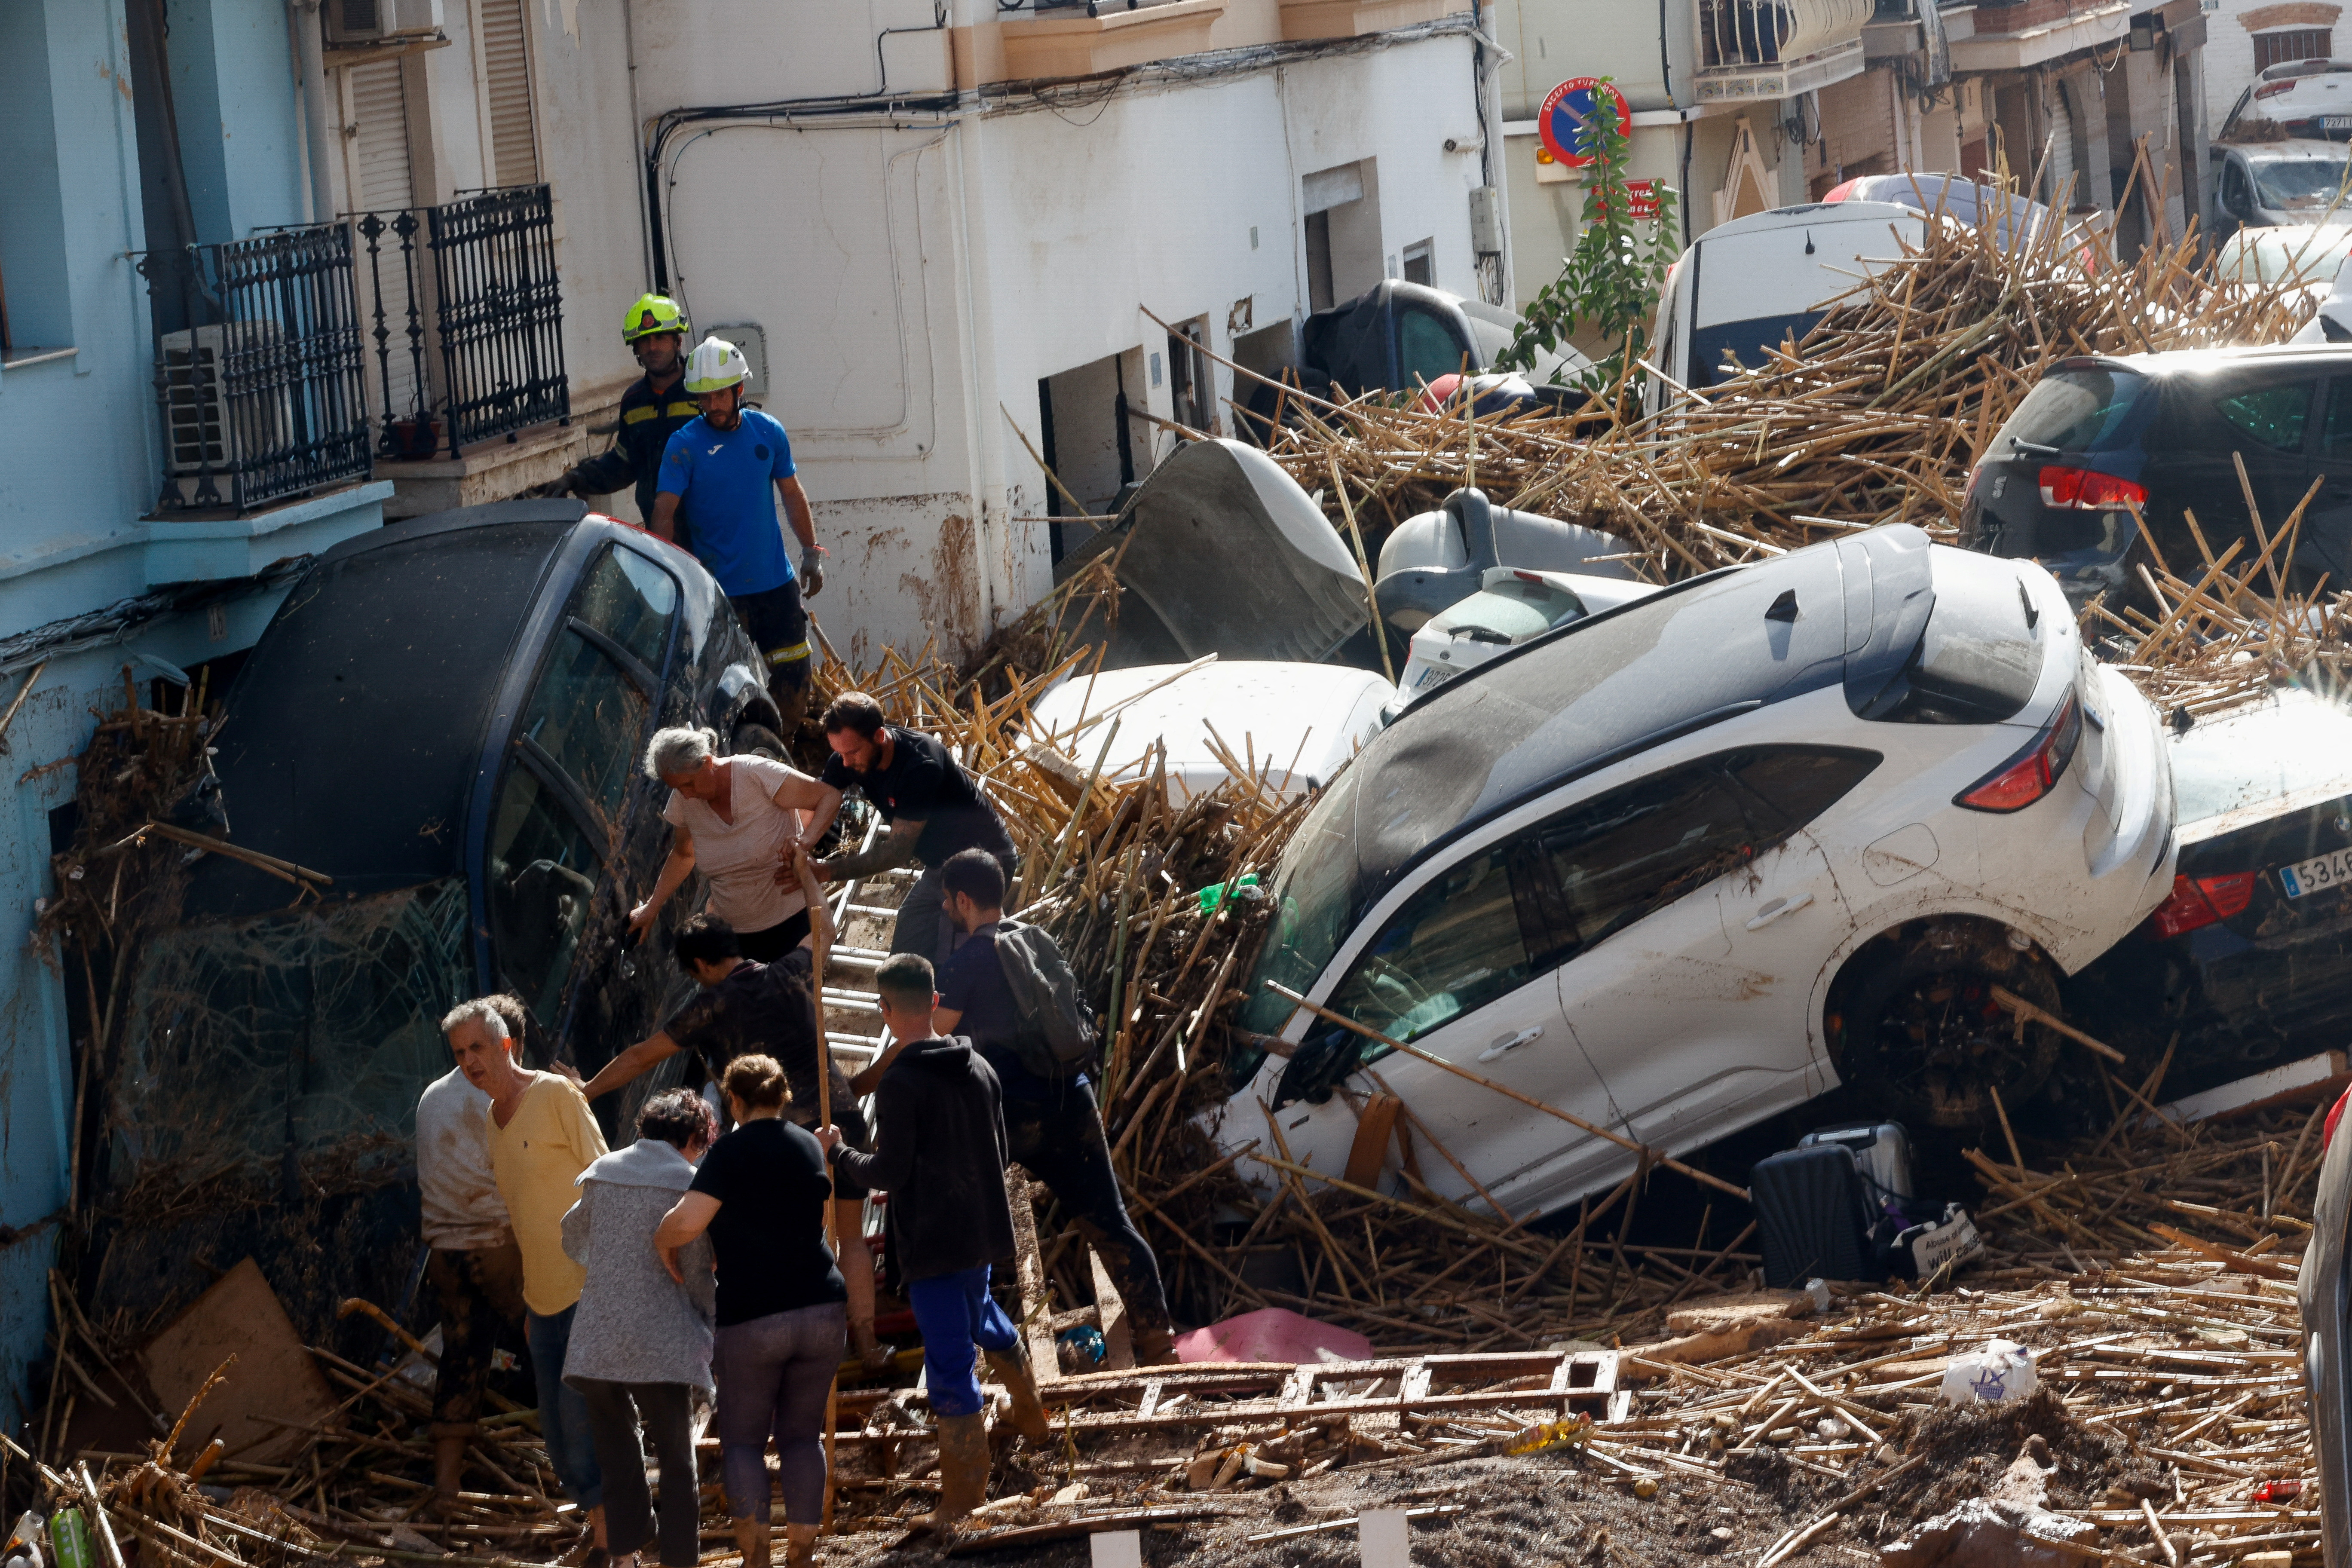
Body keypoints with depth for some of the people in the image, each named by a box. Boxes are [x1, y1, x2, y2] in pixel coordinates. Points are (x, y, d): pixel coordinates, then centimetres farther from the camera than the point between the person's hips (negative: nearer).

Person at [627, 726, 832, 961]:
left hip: (792, 923, -5)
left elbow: (829, 798, -18)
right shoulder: (683, 801, -3)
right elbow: (683, 854, 17)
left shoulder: (756, 774, -19)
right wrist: (652, 907, 15)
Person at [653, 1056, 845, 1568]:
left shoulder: (731, 1152, -8)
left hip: (752, 1315, -4)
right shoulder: (809, 1147, 10)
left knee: (742, 1439, 6)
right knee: (802, 1436, 11)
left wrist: (662, 1244, 1)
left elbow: (686, 1222, -20)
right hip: (820, 1309, 5)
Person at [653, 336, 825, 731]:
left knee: (793, 679, 8)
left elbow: (792, 495, 14)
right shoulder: (685, 445, -8)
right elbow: (664, 511, -12)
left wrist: (812, 554, 16)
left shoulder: (768, 432, 3)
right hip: (721, 591, -4)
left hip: (777, 581, 4)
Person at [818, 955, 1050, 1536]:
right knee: (980, 1312, 32)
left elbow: (888, 1174, -18)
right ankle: (1029, 1417, 51)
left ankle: (962, 1499, 2)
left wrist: (838, 1153, -1)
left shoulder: (899, 1083, -18)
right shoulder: (979, 1068, 3)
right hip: (983, 1228, 7)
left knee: (948, 1361, -2)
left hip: (931, 1242, -7)